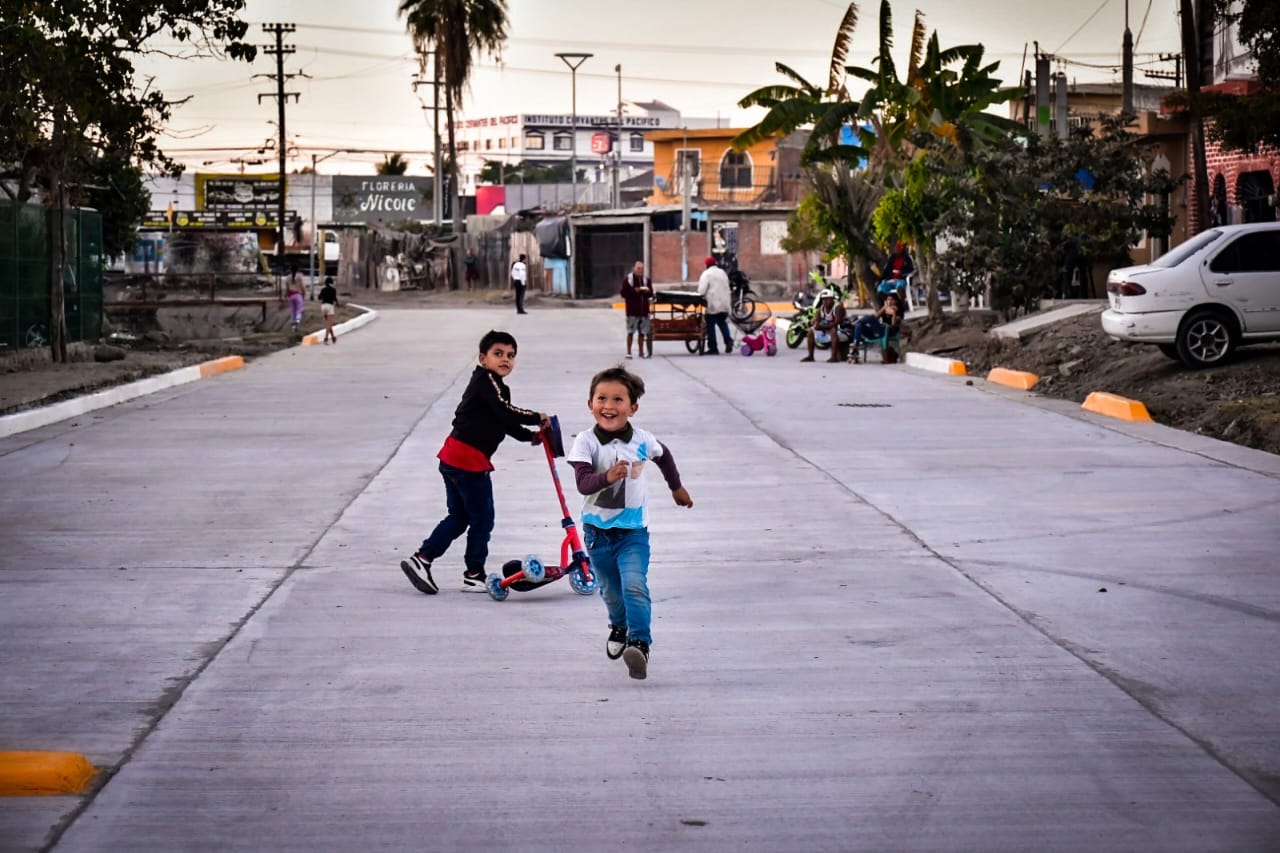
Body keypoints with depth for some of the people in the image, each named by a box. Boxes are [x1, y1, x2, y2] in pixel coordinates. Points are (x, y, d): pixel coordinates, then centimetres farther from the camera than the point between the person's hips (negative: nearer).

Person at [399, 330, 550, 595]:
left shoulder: (489, 384, 19)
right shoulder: (487, 380, -12)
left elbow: (504, 423, 23)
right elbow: (505, 412, -23)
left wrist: (530, 435, 13)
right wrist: (537, 418, -13)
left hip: (452, 459, 10)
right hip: (469, 461, -10)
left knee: (458, 516, 18)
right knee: (482, 519, 2)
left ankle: (422, 559, 12)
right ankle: (474, 575, 11)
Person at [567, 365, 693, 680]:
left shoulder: (642, 440, -9)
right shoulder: (586, 441, -15)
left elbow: (663, 455, 15)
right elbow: (583, 483, -27)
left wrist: (676, 487, 29)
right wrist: (607, 477, -47)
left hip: (633, 530, -1)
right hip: (597, 530, 1)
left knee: (635, 586, -21)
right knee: (611, 590, 19)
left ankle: (640, 643, -26)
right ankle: (619, 627, 48)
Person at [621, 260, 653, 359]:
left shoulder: (647, 280, 12)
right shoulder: (627, 280, -1)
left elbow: (651, 294, 15)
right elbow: (624, 293, -5)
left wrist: (647, 291, -7)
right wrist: (634, 291, -17)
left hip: (644, 310, 4)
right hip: (632, 311, -4)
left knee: (642, 332, 5)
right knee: (630, 332, -4)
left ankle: (641, 352, 11)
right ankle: (628, 352, 1)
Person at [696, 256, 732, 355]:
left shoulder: (706, 274, -8)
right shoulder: (722, 273, 14)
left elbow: (702, 289, -16)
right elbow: (727, 288, 18)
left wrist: (701, 297, 1)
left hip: (713, 304, -7)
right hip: (724, 304, 7)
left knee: (711, 326, 0)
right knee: (722, 323, 20)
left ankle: (713, 348, 0)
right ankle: (728, 340, -2)